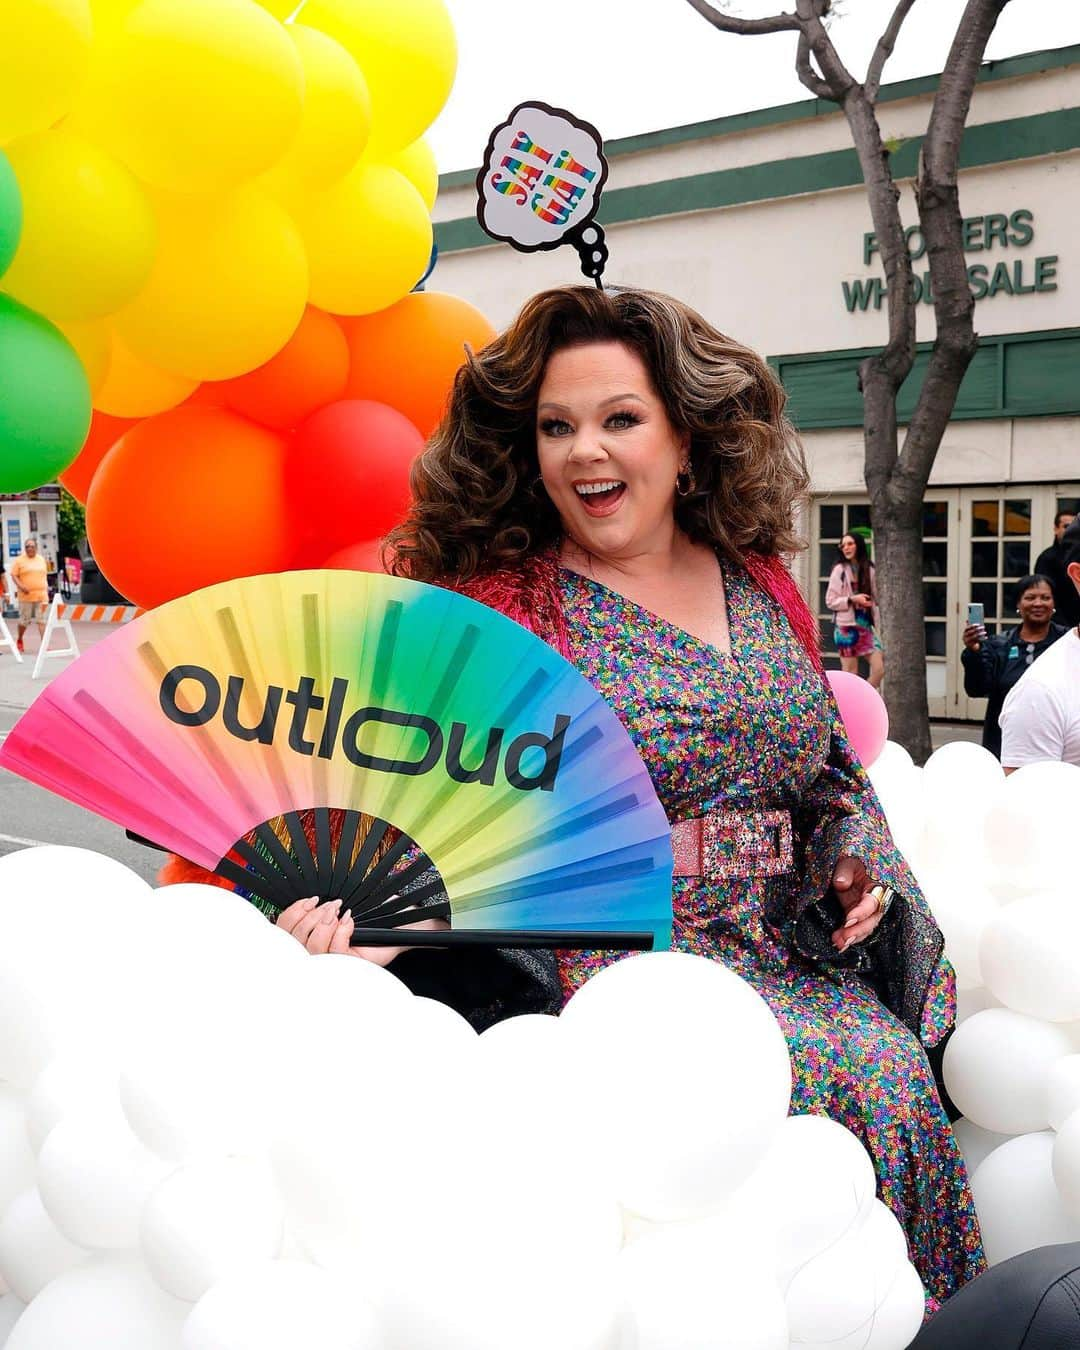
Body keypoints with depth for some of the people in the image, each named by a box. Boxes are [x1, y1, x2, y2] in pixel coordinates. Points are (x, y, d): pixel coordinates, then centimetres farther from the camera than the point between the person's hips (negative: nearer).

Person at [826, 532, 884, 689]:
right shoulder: (839, 570, -3)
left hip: (866, 626, 4)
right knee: (850, 675, 0)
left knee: (880, 669, -6)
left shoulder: (869, 570, 7)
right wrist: (852, 599, -17)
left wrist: (879, 627, 7)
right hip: (846, 627, -4)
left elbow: (876, 599, 12)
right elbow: (830, 601, -4)